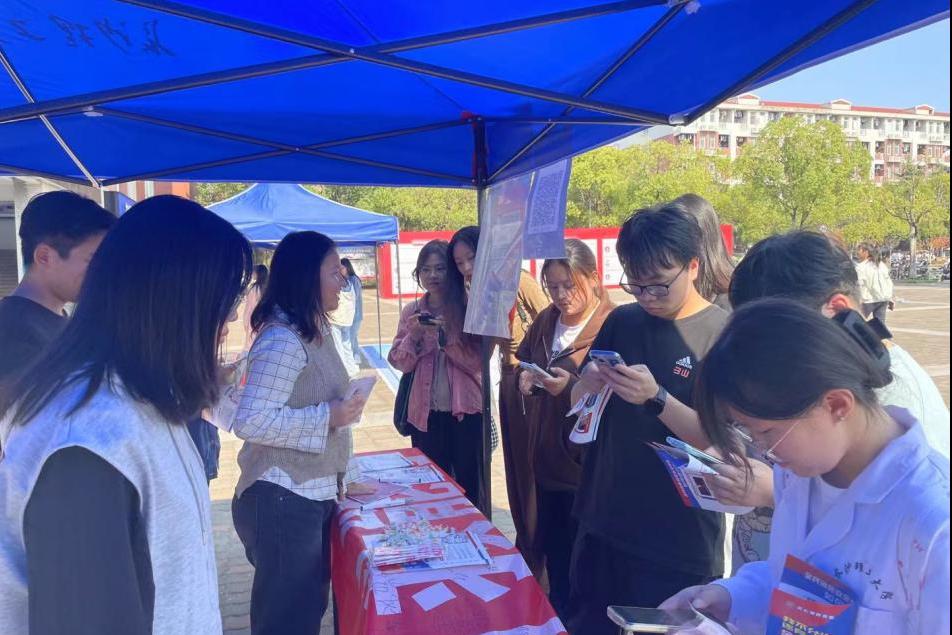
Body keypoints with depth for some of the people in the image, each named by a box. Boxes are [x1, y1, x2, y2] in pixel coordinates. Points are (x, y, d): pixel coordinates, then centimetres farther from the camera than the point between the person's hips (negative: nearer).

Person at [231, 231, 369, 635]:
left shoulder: (317, 332, 10)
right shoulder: (282, 341, -21)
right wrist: (328, 417, -22)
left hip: (315, 496, 9)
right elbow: (250, 422, -27)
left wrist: (347, 476, 18)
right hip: (283, 500, -9)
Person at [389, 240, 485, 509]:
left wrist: (445, 336, -21)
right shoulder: (411, 311, 4)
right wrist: (413, 336, -16)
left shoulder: (468, 307, -4)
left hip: (466, 412, -2)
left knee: (469, 486, 8)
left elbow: (476, 361, -9)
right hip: (426, 413, 2)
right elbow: (400, 363, 1)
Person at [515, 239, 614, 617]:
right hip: (546, 458, 7)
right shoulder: (545, 321, 8)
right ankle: (558, 618, 40)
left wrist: (572, 386, -29)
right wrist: (524, 375, 0)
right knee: (552, 551, 20)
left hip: (585, 463, -7)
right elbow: (521, 358, 21)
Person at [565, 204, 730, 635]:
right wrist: (588, 385, -13)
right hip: (603, 525, 5)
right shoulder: (621, 321, 3)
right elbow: (578, 403, 9)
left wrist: (656, 398, -29)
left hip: (680, 544, -5)